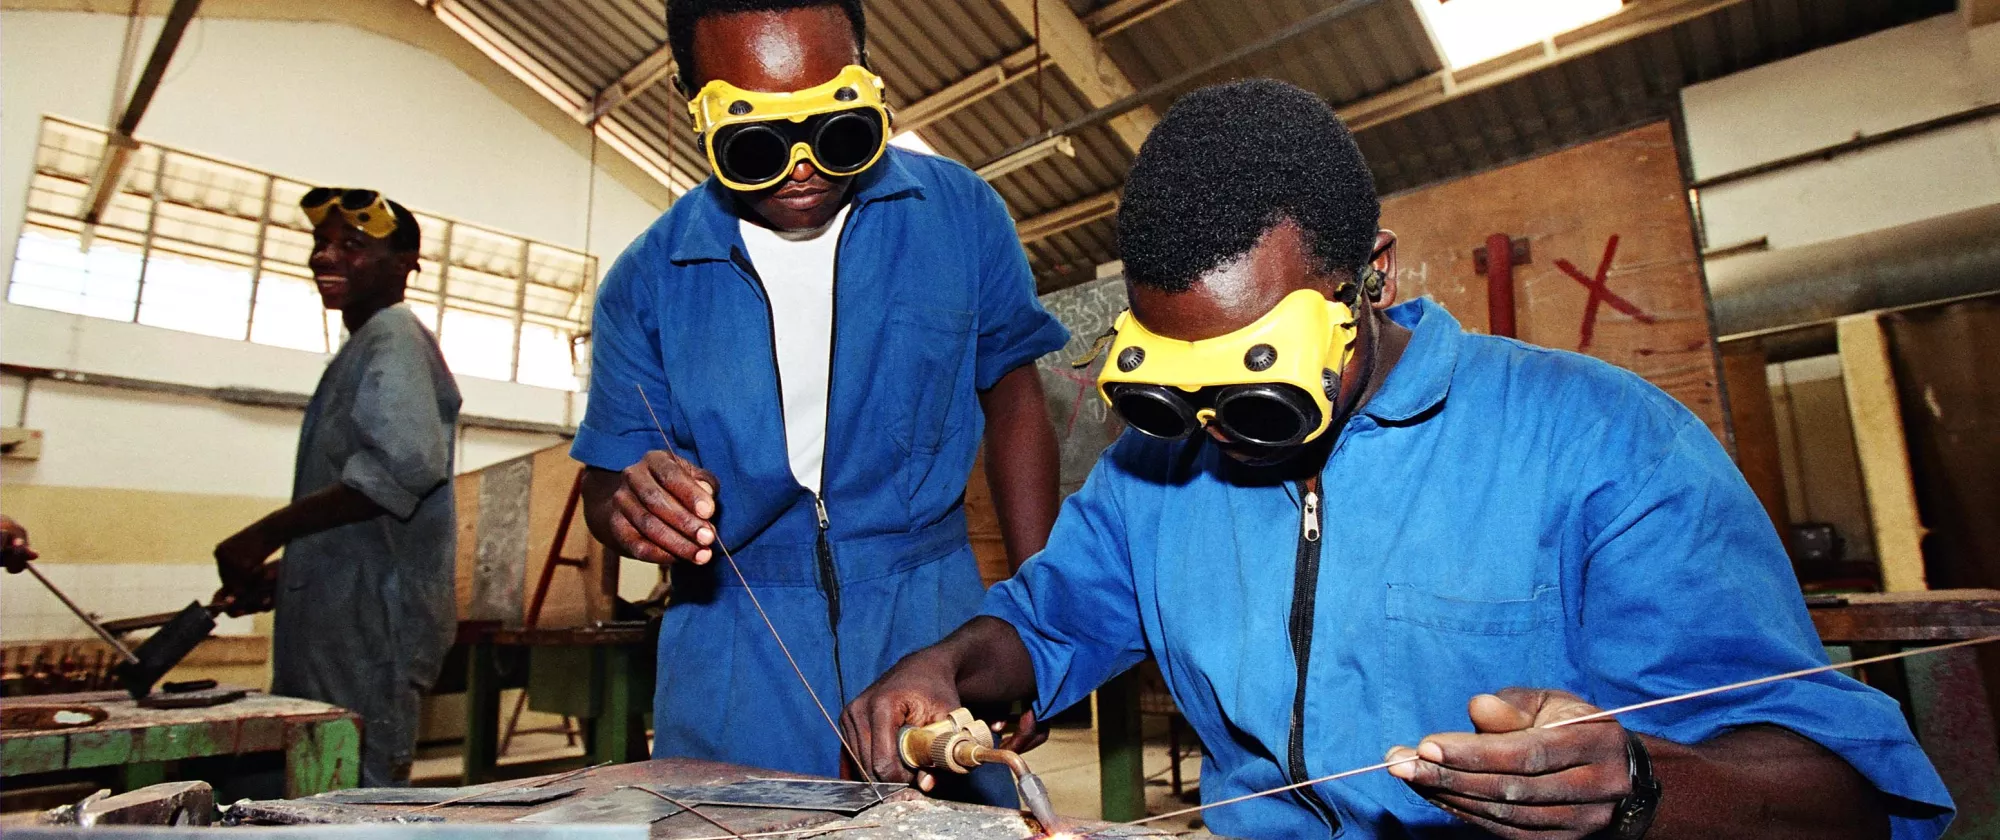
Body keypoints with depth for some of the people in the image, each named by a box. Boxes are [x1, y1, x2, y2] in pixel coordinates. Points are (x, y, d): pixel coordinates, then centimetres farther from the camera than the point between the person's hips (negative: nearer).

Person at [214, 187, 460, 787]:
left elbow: (407, 462, -29)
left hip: (372, 625, -11)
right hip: (339, 622, 11)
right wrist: (283, 574, 17)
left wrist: (266, 534, -21)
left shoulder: (393, 336, -10)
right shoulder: (366, 344, 22)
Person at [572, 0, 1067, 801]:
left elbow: (1012, 402, 5)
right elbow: (607, 484, 6)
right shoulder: (646, 282, -2)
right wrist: (636, 506, -20)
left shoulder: (959, 214, -4)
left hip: (931, 632, 0)